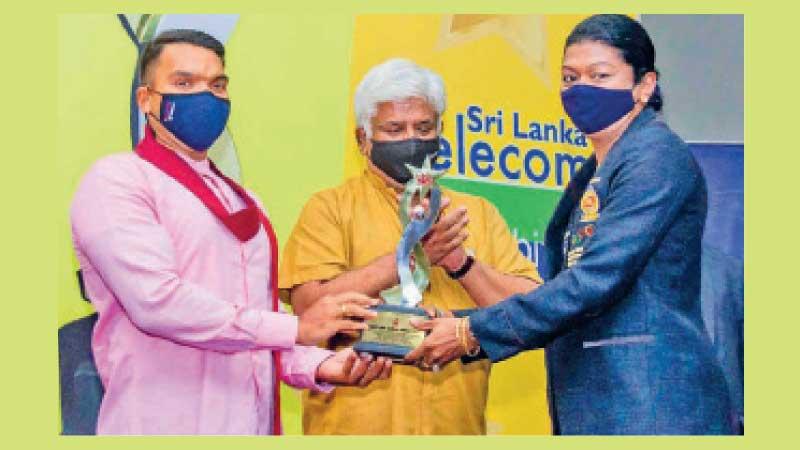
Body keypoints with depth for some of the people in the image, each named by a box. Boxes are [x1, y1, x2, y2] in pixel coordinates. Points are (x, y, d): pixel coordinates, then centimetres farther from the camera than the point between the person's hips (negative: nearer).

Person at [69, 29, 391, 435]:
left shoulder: (243, 201, 17)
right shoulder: (116, 180, -7)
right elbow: (157, 299, -21)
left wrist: (316, 366, -4)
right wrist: (295, 328, -17)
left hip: (255, 423, 7)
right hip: (166, 424, -7)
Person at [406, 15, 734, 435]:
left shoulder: (655, 156, -11)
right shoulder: (591, 175, 16)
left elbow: (596, 280, -20)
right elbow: (561, 280, 16)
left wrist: (472, 332, -17)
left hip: (651, 405, -8)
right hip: (589, 402, 8)